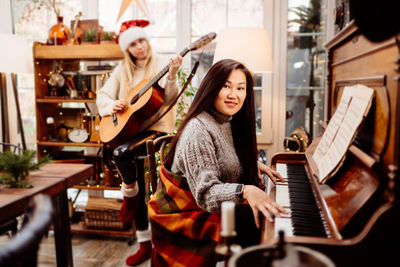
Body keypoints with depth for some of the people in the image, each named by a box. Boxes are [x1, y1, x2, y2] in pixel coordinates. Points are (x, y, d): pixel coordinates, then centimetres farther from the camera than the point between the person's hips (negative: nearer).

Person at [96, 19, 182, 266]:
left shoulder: (160, 65, 2)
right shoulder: (123, 70, 14)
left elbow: (169, 99, -11)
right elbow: (103, 95, 15)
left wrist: (172, 76, -27)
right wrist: (111, 104, -6)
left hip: (154, 128, -4)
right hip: (126, 128, 4)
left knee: (122, 152, -32)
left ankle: (130, 195, -2)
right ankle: (145, 244, 6)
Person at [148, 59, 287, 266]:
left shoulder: (229, 122, 6)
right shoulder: (199, 130, -25)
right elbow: (205, 193, -33)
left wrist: (254, 165, 4)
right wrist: (245, 191, -49)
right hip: (188, 211, -9)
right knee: (255, 223, -22)